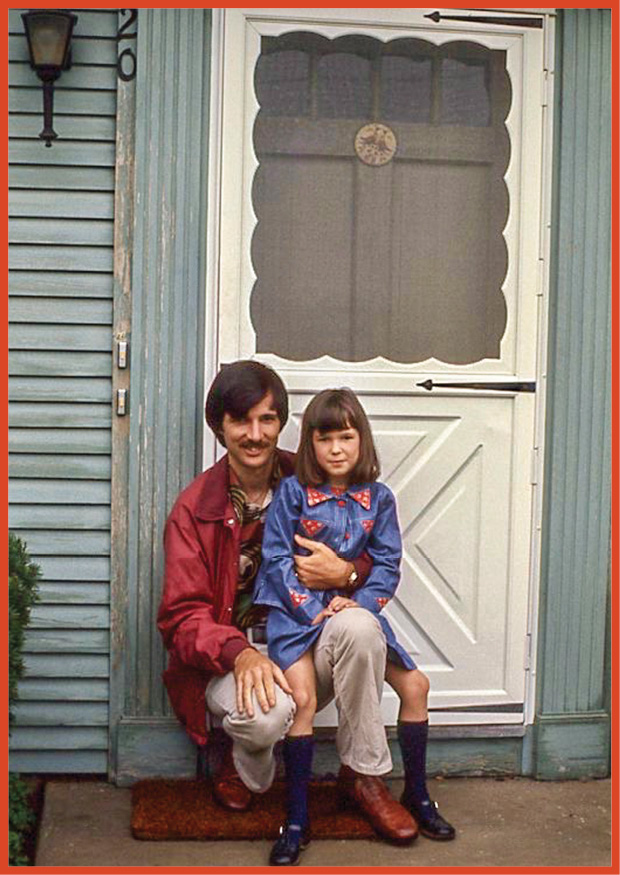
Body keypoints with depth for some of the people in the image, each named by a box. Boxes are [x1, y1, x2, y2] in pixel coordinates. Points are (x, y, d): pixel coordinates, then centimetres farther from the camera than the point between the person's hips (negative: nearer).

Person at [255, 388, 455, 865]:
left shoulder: (378, 498, 6)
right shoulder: (292, 492, -3)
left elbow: (388, 565, 5)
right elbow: (278, 559, -6)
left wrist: (359, 601, -14)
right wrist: (314, 609, -16)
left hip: (356, 610, 4)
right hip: (298, 611, -4)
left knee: (416, 685, -5)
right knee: (302, 697, -26)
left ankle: (417, 795, 15)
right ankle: (297, 822, -13)